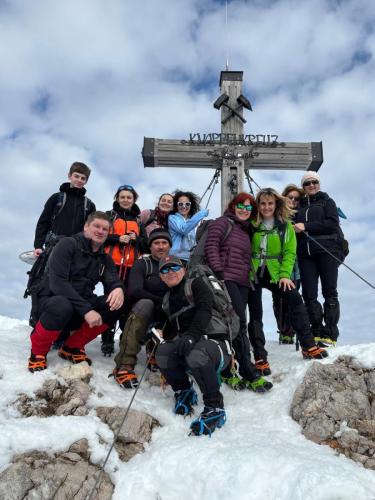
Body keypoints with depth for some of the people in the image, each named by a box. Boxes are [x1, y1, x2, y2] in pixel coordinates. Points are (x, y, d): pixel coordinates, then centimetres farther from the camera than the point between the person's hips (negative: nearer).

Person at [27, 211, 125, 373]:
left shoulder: (105, 258, 9)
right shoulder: (68, 244, -10)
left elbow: (112, 281, -5)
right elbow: (57, 283, -23)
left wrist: (118, 289, -32)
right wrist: (86, 309, -30)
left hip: (79, 308, 6)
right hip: (52, 300, -5)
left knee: (116, 305, -18)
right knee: (63, 306, -40)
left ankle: (72, 347, -2)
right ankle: (38, 351, -8)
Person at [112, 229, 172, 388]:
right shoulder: (142, 264, -1)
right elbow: (134, 291, -15)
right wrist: (162, 301, -16)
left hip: (168, 315, 4)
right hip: (145, 312, -3)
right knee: (145, 303, -35)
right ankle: (124, 365, -37)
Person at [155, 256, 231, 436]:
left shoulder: (196, 284, 1)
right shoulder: (167, 299, 20)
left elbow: (204, 309, -17)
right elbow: (172, 329, 19)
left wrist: (192, 334, -32)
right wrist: (160, 334, -4)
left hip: (216, 344, -5)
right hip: (186, 348, 6)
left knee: (195, 352, -37)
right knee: (162, 351, -22)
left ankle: (214, 408, -22)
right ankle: (183, 391, 3)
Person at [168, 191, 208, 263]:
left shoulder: (192, 221, 18)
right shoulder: (172, 218, 1)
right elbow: (183, 229, -19)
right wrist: (201, 214, -19)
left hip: (191, 259, 5)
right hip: (176, 258, -5)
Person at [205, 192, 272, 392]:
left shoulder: (246, 231, 27)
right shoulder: (223, 222, 3)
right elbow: (211, 246, -9)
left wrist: (250, 276, 19)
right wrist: (218, 271, -17)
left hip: (242, 282, 8)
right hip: (226, 279, -8)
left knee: (235, 325, 4)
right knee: (240, 323, -14)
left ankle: (225, 371, 10)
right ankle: (249, 373, -10)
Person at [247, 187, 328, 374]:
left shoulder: (285, 226, 1)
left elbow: (289, 252, -1)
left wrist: (285, 274, -11)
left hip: (274, 273, 1)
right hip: (252, 274, -1)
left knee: (295, 299, -13)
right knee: (255, 314, 0)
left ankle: (308, 346, -1)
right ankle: (260, 358, 9)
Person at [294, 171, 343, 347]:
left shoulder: (327, 201, 12)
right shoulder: (300, 206, 22)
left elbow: (333, 224, -4)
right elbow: (296, 228, 24)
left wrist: (306, 226, -12)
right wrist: (294, 228, 0)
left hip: (327, 250, -3)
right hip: (306, 254, 3)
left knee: (329, 292, -5)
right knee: (309, 295, -3)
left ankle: (330, 334, -2)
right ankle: (316, 332, 4)